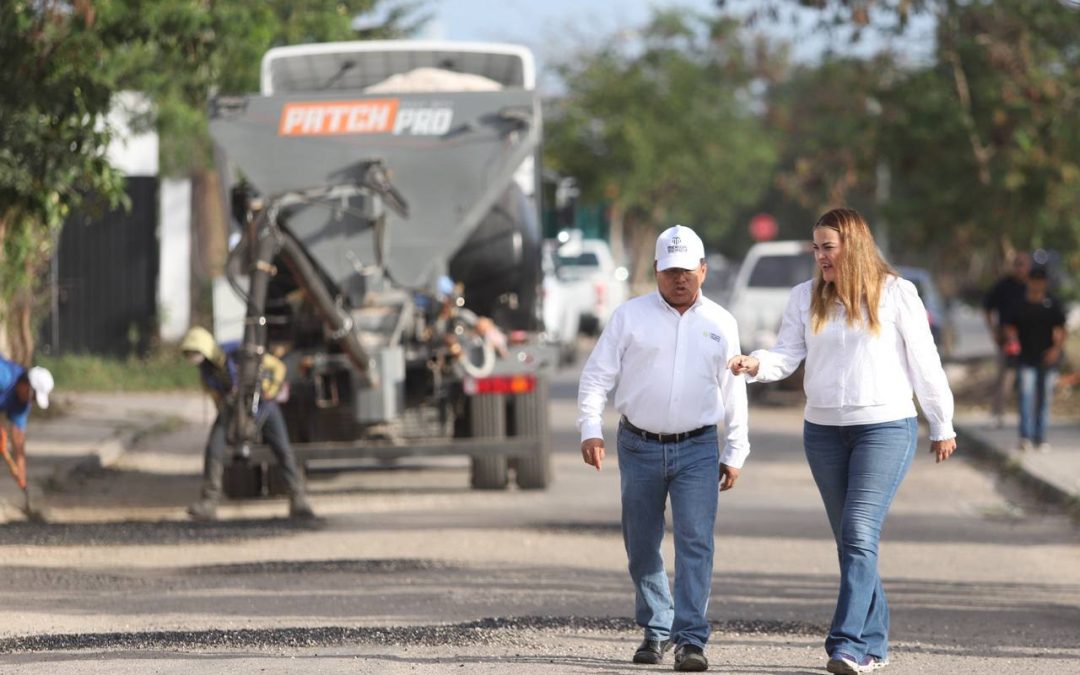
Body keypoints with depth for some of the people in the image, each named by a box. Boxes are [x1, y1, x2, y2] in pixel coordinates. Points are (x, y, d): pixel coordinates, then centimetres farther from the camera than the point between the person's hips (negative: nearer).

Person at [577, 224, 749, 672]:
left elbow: (733, 393, 14)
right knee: (641, 546, 7)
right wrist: (590, 429, -12)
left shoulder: (720, 324, 8)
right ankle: (656, 630, 23)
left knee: (695, 543, -12)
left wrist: (734, 453, 12)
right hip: (639, 446, 0)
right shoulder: (630, 316, 3)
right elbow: (596, 376, 1)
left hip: (697, 450, 0)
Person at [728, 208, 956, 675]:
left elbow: (924, 364, 1)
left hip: (886, 429, -5)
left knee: (860, 534, -16)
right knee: (851, 541, 9)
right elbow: (787, 355, 0)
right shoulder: (806, 298, 7)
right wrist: (756, 364, -22)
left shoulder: (896, 294, -4)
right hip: (823, 431, 5)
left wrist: (942, 427, 6)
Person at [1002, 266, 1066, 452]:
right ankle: (1026, 438, -18)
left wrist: (1056, 348, -9)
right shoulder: (1019, 306, 3)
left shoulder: (1053, 306, 5)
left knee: (1045, 398, 7)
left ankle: (1041, 438, 16)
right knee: (1027, 396, -14)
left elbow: (1060, 331, 7)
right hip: (1026, 359, -2)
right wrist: (1012, 341, -13)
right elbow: (1010, 328, 8)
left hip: (1048, 359, 2)